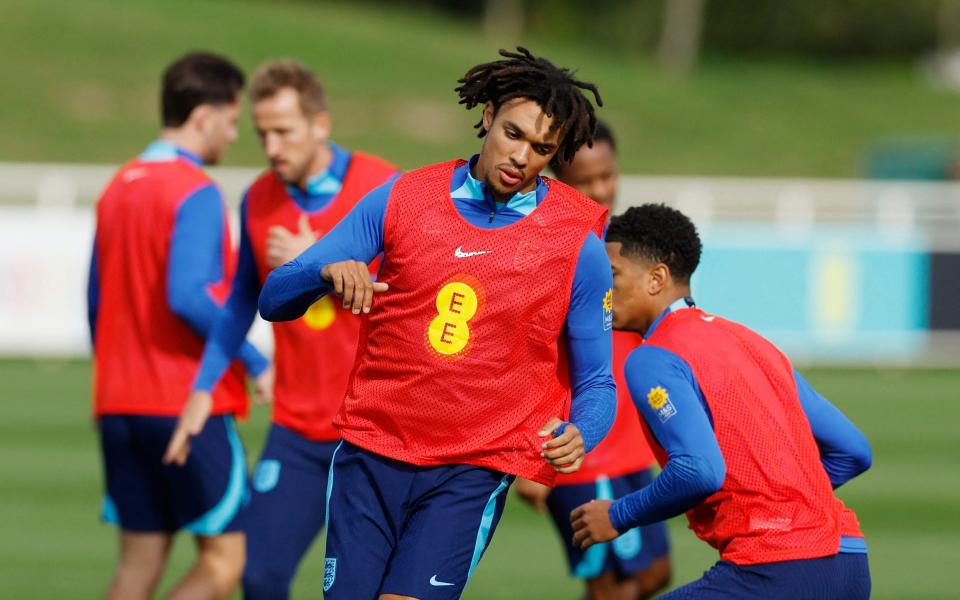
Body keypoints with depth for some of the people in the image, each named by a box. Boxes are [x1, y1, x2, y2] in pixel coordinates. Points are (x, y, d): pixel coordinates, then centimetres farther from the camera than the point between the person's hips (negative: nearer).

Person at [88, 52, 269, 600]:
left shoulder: (118, 188, 14)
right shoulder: (196, 192, -12)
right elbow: (188, 297, -22)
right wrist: (254, 361, -13)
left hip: (119, 407, 8)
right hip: (190, 405, -8)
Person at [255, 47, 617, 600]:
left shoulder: (579, 242, -1)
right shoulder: (402, 199, 3)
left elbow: (595, 384, 5)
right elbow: (275, 300, 4)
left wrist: (578, 435, -18)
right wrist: (329, 272, -19)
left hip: (473, 471, -2)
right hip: (371, 451, 2)